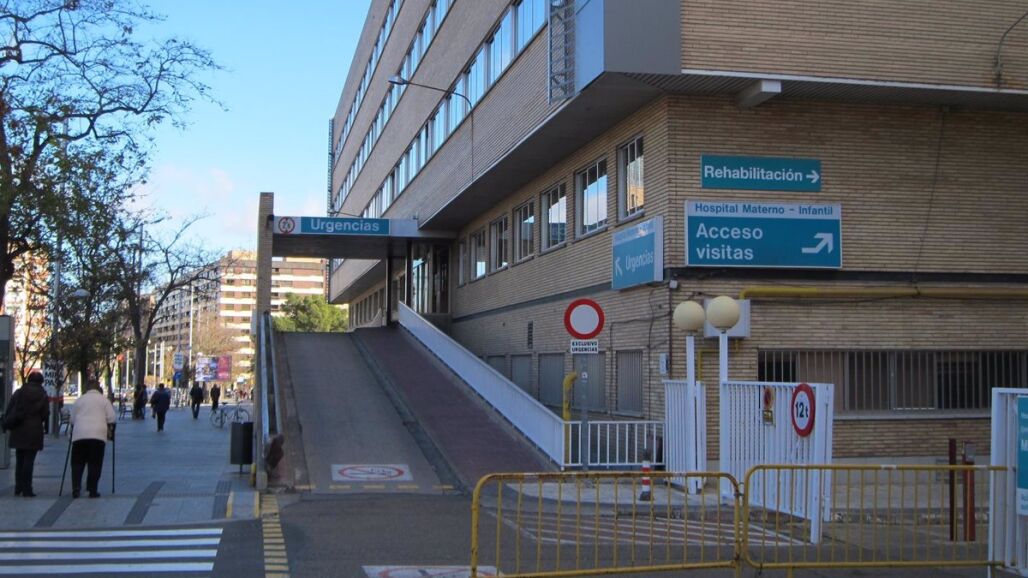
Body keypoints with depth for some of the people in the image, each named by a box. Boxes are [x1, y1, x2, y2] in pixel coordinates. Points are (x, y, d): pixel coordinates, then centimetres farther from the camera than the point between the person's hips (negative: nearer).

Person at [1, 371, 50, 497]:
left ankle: (18, 488, 17)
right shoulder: (43, 396, -2)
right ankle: (26, 489, -5)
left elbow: (8, 411, 2)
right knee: (29, 460, -1)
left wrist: (7, 424, 9)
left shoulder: (18, 393, 4)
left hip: (18, 432, 3)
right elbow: (45, 415, -3)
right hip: (34, 432, -3)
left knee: (19, 461, 14)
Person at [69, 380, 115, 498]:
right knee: (95, 463, 3)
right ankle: (92, 490, 2)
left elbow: (72, 419, 15)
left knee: (77, 463, 8)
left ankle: (76, 488, -3)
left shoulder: (79, 400, 13)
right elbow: (112, 419, 3)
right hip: (98, 434, -2)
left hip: (79, 434, 2)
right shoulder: (104, 400, 8)